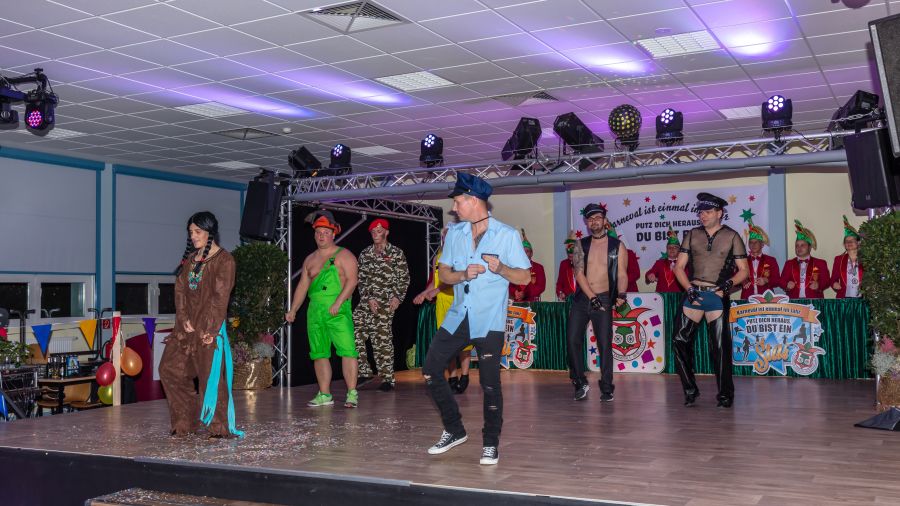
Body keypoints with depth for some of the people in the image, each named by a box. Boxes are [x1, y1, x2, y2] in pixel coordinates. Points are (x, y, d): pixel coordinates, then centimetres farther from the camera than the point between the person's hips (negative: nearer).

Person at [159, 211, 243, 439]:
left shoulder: (224, 260, -5)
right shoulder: (190, 259, 15)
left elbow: (220, 296, -11)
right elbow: (180, 290, 9)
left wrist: (209, 329, -17)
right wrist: (184, 320, -5)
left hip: (209, 327, -7)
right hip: (187, 327, 7)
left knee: (211, 375, -5)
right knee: (170, 368, 5)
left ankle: (219, 428, 5)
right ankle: (186, 422, 15)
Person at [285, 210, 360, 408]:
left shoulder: (343, 255, 2)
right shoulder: (310, 260, 19)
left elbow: (352, 280, -8)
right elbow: (302, 286, 21)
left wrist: (338, 303, -18)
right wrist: (293, 310, 13)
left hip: (338, 310, -6)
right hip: (315, 310, 6)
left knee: (347, 350, -12)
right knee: (319, 353, 6)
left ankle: (352, 393, -11)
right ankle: (324, 395, 12)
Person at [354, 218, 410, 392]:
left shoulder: (396, 253, 4)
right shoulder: (365, 254, 14)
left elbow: (404, 278, 4)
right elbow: (361, 279, 11)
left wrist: (398, 297, -8)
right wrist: (368, 298, -2)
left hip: (385, 304, -5)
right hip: (365, 302, 5)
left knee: (382, 340, -7)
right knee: (355, 335, -3)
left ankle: (387, 379, 2)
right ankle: (364, 372, 11)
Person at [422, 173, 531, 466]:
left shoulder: (507, 235, -5)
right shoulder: (454, 233, 9)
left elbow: (525, 277, -5)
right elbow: (443, 274, 9)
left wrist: (501, 269, -24)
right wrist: (463, 274, -12)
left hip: (489, 320, -5)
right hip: (458, 317, 5)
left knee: (489, 382, -7)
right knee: (430, 371, 3)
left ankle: (490, 444, 11)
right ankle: (454, 431, 19)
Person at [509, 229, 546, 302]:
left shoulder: (539, 267, 8)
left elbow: (541, 286, -1)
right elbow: (509, 285, 8)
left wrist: (525, 294, -12)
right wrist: (515, 292, -14)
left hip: (532, 302, -1)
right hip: (517, 302, 1)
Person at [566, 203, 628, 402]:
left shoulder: (617, 246, 3)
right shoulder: (581, 245, 6)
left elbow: (622, 274, -1)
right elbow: (579, 273, -4)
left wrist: (621, 294, -21)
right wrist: (592, 297, -15)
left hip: (604, 299, -2)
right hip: (582, 298, 2)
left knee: (605, 344, -3)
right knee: (573, 340, -3)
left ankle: (606, 388, 6)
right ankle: (580, 383, 12)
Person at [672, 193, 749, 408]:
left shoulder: (732, 237, 3)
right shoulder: (692, 235, 10)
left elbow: (744, 270, 4)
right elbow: (679, 267, 8)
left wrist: (730, 282, -15)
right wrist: (689, 288, -7)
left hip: (718, 295, -3)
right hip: (694, 292, 3)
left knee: (720, 346, -1)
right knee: (680, 340, -3)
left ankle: (725, 394, 13)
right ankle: (690, 389, 11)